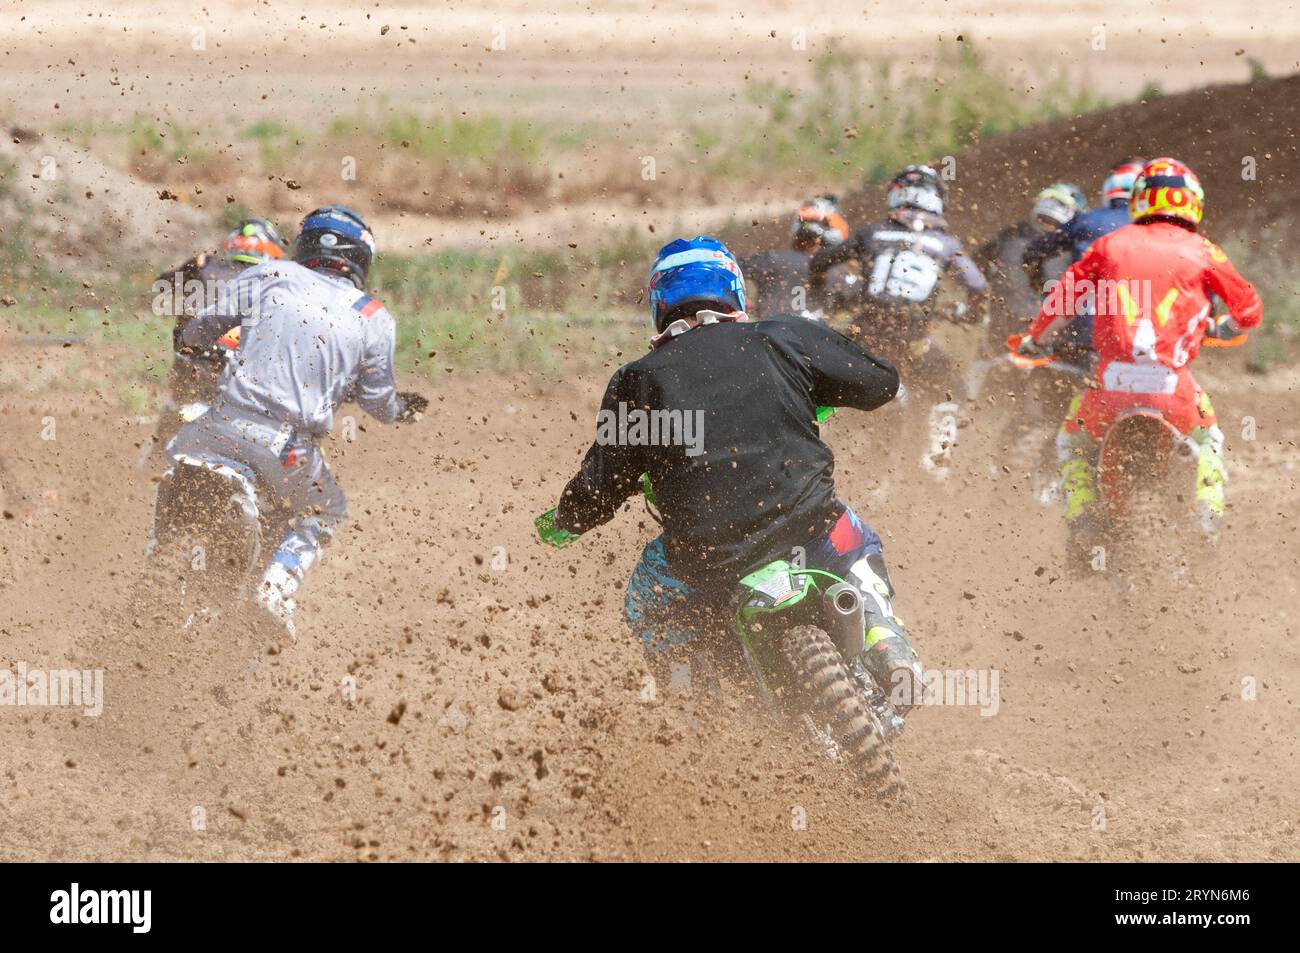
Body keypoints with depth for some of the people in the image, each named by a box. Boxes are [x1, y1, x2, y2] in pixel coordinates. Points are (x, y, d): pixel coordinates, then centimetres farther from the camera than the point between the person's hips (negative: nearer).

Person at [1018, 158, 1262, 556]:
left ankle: (1081, 524, 7)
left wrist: (1034, 340, 33)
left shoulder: (1111, 244, 13)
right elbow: (1249, 310, 16)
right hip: (1173, 385, 0)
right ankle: (1209, 518, 13)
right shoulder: (1202, 251, 11)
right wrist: (1222, 328, 39)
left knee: (1075, 443, 27)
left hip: (1112, 383, 0)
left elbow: (1063, 298, 15)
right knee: (1206, 441, 30)